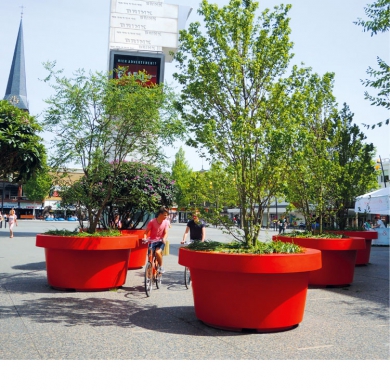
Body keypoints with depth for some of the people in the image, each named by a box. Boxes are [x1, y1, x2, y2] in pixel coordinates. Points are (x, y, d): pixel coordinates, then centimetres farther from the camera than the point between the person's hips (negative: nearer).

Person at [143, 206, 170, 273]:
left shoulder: (166, 222, -4)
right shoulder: (152, 222, -9)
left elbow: (166, 233, -6)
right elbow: (146, 232, -7)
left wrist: (164, 239, -27)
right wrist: (145, 238, -26)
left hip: (160, 241, 0)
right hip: (152, 241, 0)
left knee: (158, 252, -29)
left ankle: (161, 266, -5)